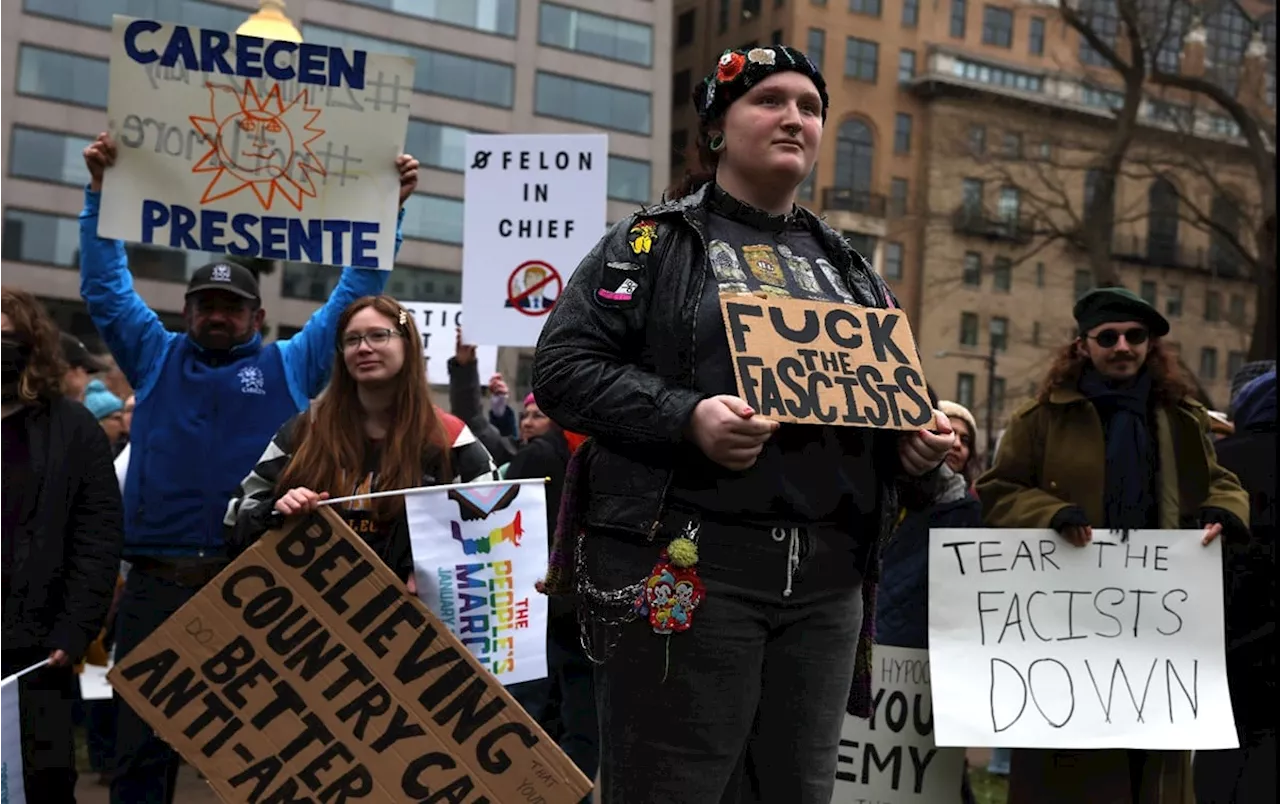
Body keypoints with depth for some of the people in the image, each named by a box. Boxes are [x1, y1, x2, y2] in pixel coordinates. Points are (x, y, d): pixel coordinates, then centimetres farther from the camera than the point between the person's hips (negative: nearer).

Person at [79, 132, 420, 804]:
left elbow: (355, 293, 12)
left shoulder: (292, 365, 11)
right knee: (141, 748, 5)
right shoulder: (156, 359, 14)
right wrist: (101, 192, 8)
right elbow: (105, 288, 13)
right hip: (157, 582, 1)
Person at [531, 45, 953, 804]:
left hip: (827, 579, 6)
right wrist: (687, 418, -20)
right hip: (684, 566, -5)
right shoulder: (654, 243, 4)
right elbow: (564, 365, -5)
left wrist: (920, 444, 2)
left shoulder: (847, 268, 21)